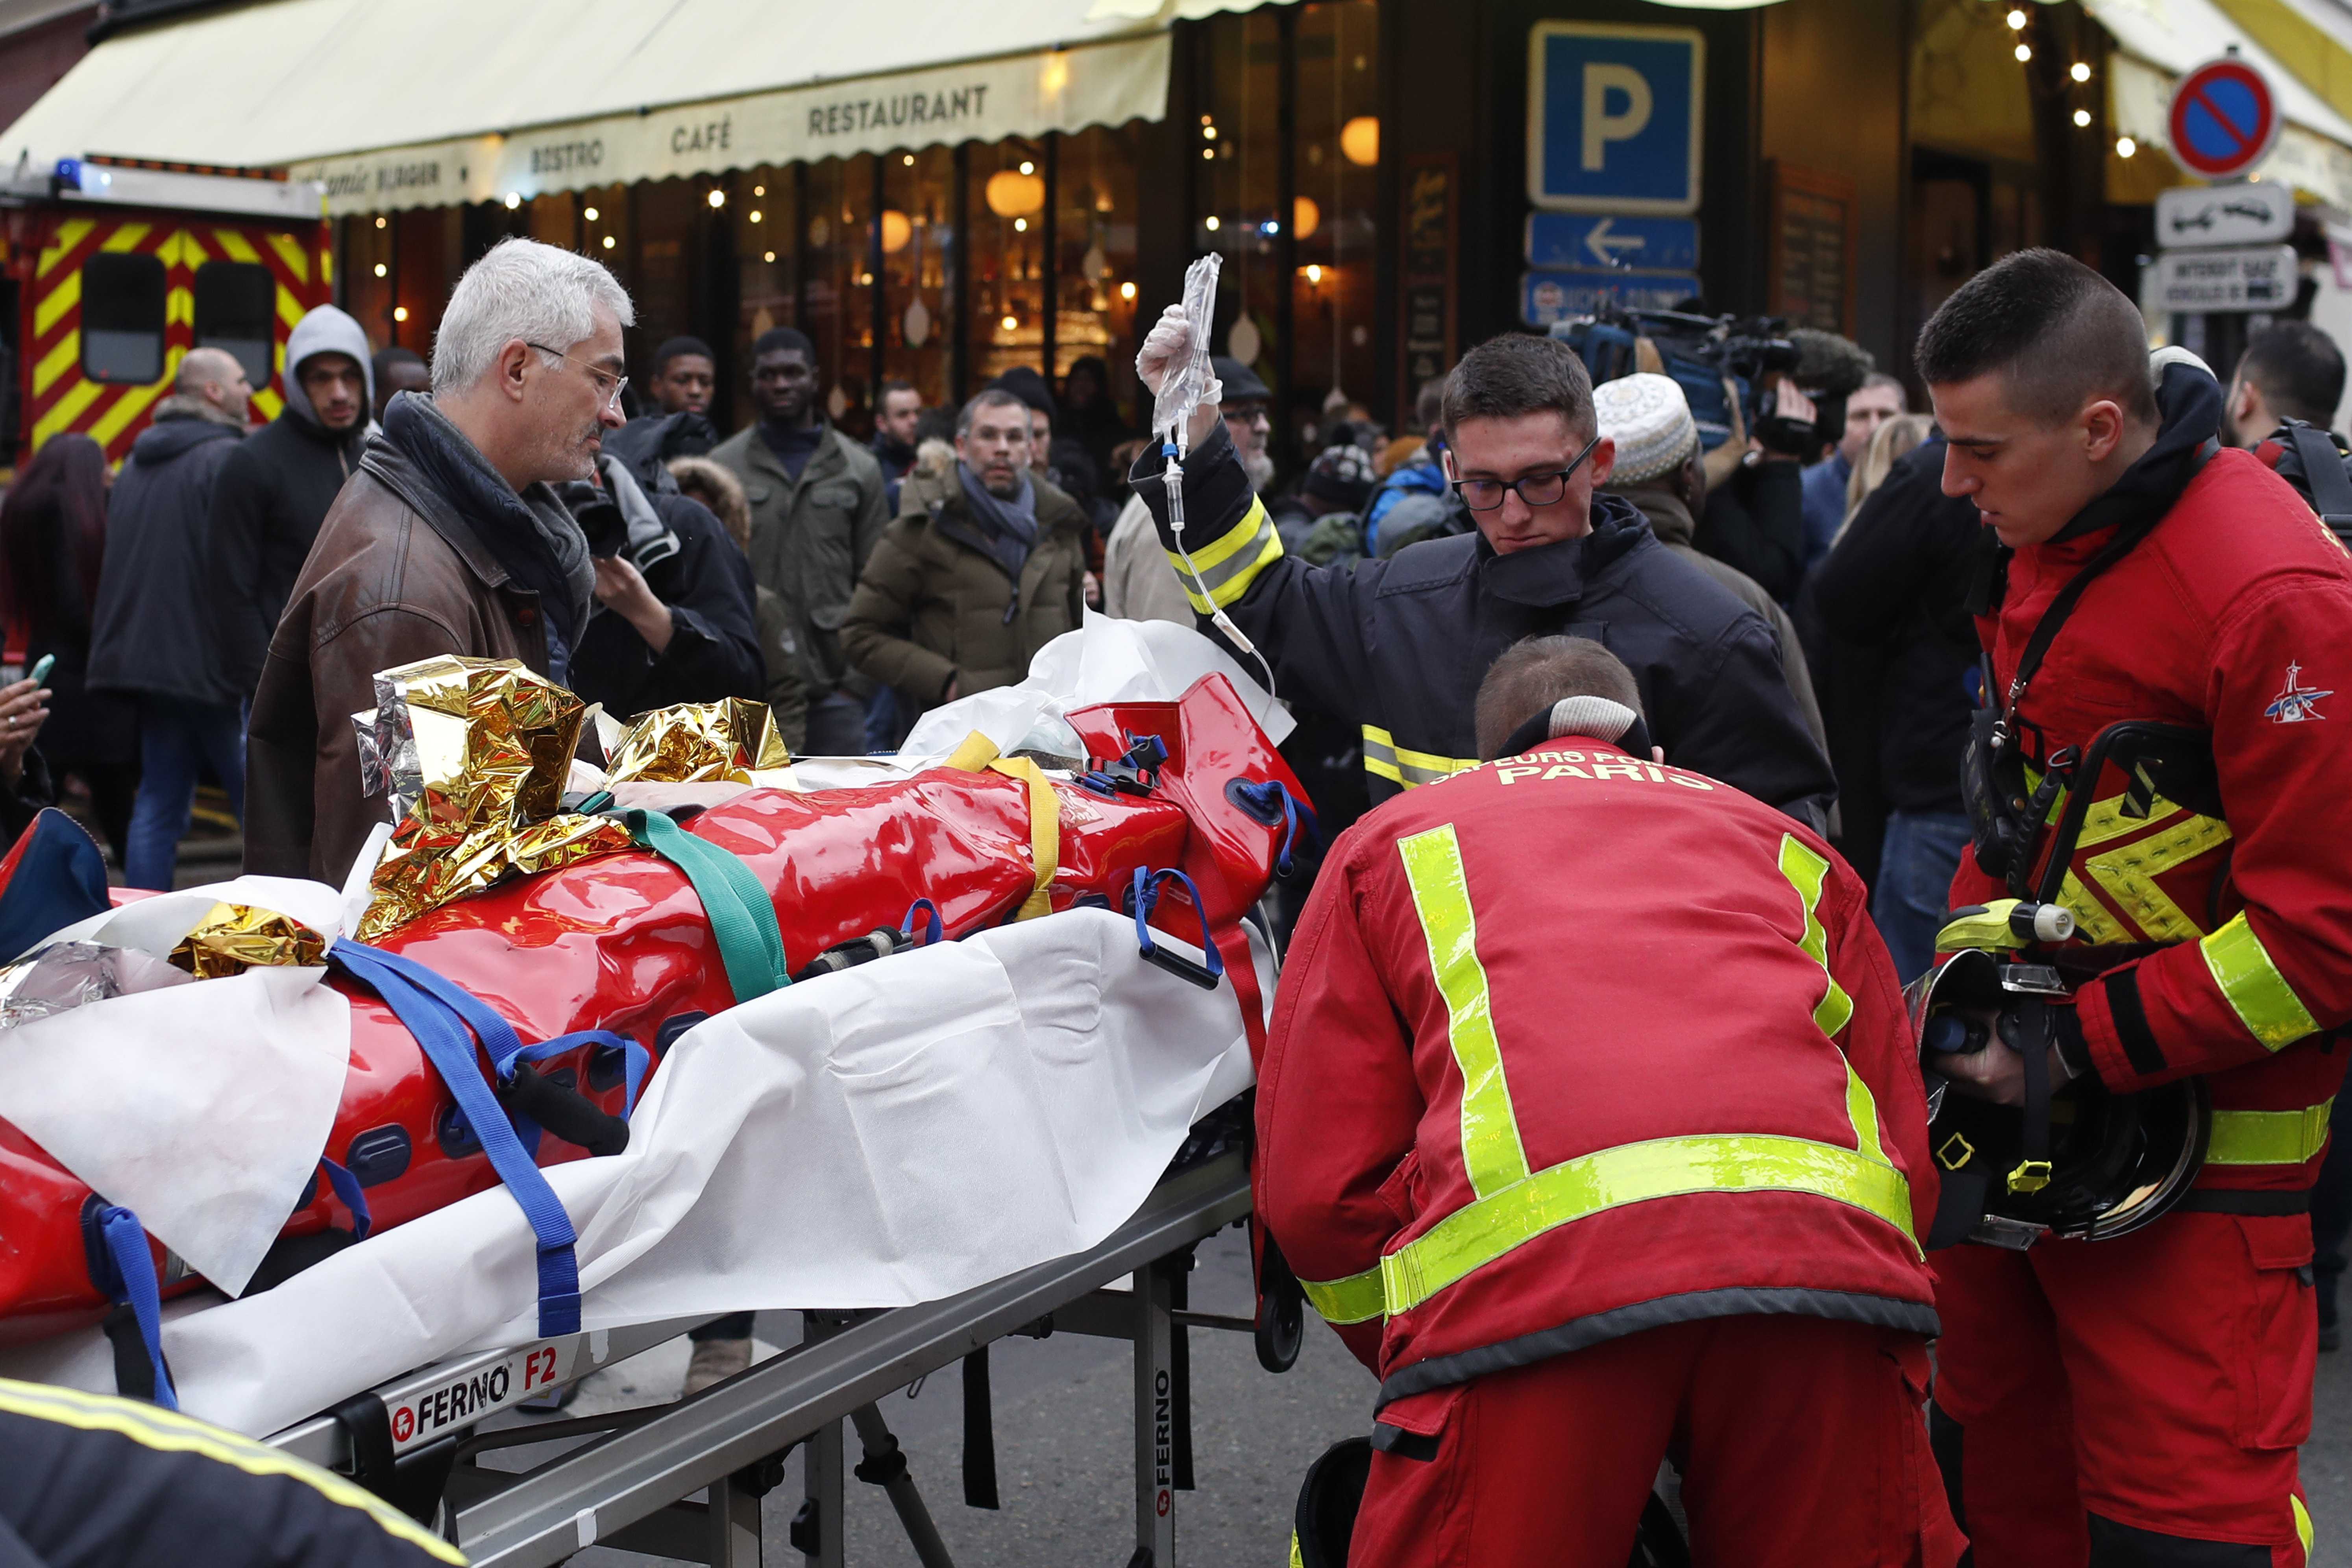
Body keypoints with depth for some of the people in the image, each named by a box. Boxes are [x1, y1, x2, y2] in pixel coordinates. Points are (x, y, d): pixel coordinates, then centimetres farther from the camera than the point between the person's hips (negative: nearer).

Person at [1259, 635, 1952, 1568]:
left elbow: (1314, 1191, 18)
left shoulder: (1391, 838, 29)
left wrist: (1422, 1366, 32)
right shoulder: (1782, 843, 35)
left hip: (1524, 1260, -2)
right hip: (1831, 1247, 3)